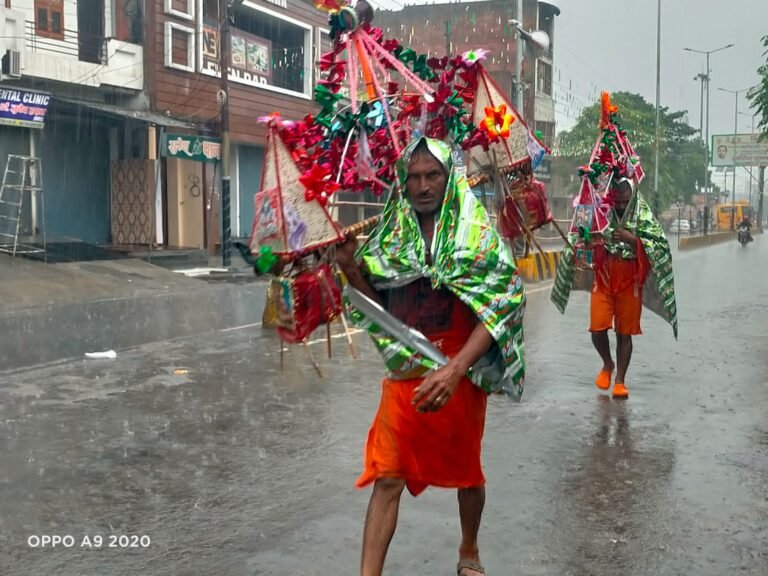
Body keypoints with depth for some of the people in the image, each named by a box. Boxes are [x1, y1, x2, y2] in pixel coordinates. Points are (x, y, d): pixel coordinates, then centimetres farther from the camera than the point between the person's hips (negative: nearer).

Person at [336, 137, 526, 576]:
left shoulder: (477, 232, -9)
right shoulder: (393, 235, 2)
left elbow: (497, 308, -16)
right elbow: (380, 306, 10)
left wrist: (455, 369, -27)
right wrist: (352, 271, -9)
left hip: (461, 375, -2)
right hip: (404, 375, 2)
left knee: (466, 473, 16)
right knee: (388, 478, -1)